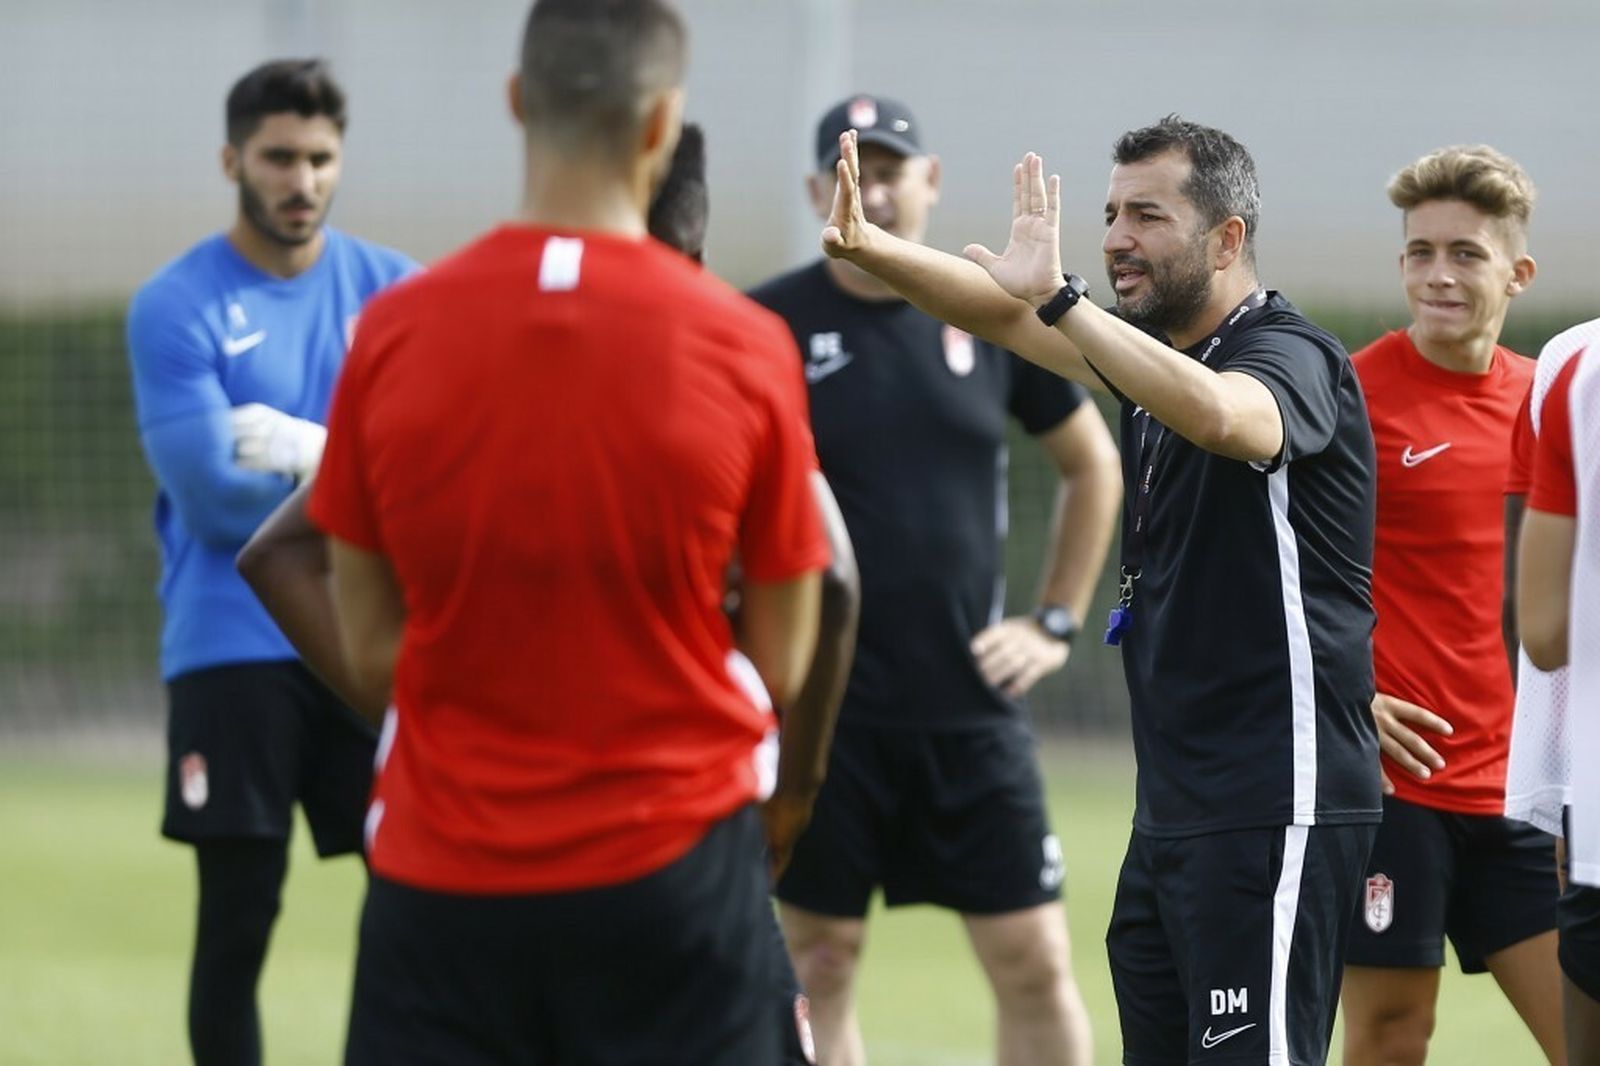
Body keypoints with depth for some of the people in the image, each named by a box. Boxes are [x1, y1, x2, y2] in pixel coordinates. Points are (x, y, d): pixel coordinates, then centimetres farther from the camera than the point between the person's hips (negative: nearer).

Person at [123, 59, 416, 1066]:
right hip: (235, 650, -3)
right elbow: (217, 499, -13)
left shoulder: (395, 292, 7)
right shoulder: (176, 309, -6)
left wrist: (316, 448, -15)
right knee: (237, 926, 0)